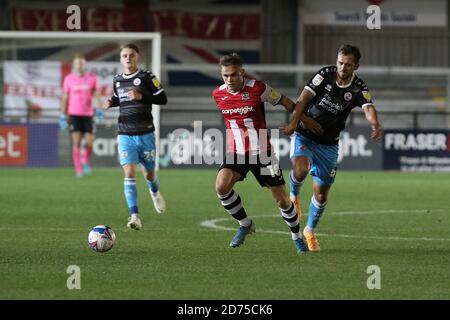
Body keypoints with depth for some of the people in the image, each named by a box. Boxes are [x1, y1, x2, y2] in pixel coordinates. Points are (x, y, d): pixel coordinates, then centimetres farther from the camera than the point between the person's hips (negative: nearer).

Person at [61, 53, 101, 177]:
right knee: (76, 141, -10)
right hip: (74, 114, -1)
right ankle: (78, 170, -6)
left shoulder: (92, 78, 3)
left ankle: (86, 161, 25)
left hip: (88, 114, 1)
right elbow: (65, 98, 7)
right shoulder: (69, 79, 2)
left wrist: (100, 110, -14)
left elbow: (96, 96, 1)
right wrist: (63, 116, 5)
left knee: (89, 142, -4)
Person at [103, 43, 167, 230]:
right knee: (129, 174, -14)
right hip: (125, 136, 2)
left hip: (145, 135, -2)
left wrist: (141, 97, -20)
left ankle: (155, 192, 49)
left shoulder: (146, 77, -5)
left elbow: (162, 99, -7)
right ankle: (134, 216, -17)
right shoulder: (117, 81, 8)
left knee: (149, 174, 12)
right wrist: (111, 103, 3)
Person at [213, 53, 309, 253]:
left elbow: (285, 102, -2)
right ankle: (245, 224, 1)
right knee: (221, 186, -23)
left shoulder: (257, 89, -15)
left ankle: (297, 236, 27)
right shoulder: (218, 94, -4)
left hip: (262, 153, -3)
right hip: (236, 153, 3)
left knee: (282, 199, 1)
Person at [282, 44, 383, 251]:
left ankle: (310, 231, 31)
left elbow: (369, 109, -29)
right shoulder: (325, 75, -11)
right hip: (304, 135, -2)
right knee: (301, 168, -31)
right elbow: (303, 99, -19)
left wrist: (376, 126, -51)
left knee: (321, 193, 6)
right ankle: (293, 196, 3)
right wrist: (294, 122, -35)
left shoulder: (359, 89, -10)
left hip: (328, 144, 2)